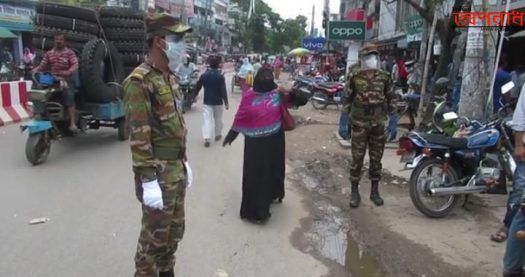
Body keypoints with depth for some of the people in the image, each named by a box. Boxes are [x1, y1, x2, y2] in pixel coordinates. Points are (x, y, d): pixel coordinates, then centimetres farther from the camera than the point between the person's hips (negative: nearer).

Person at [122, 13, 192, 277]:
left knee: (175, 229, 20)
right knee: (155, 235, 6)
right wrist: (148, 180, -23)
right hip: (158, 174, -8)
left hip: (176, 169, 9)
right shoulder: (139, 81, -17)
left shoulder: (169, 76, 10)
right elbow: (139, 136, -21)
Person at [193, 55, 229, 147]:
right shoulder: (220, 76, -11)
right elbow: (223, 90, -14)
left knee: (207, 119, -2)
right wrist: (226, 102, -10)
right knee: (218, 119, 17)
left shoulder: (204, 75, -3)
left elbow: (197, 87, 5)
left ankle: (206, 138, -15)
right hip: (218, 101, -1)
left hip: (207, 101, 1)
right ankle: (218, 135, 30)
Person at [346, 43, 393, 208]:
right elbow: (347, 100, 1)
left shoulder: (384, 77, 4)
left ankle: (374, 191, 23)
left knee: (376, 158, 10)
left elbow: (390, 99, 11)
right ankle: (355, 192, 12)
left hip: (378, 124, 3)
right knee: (357, 158, 1)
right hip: (360, 124, -2)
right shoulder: (355, 78, -3)